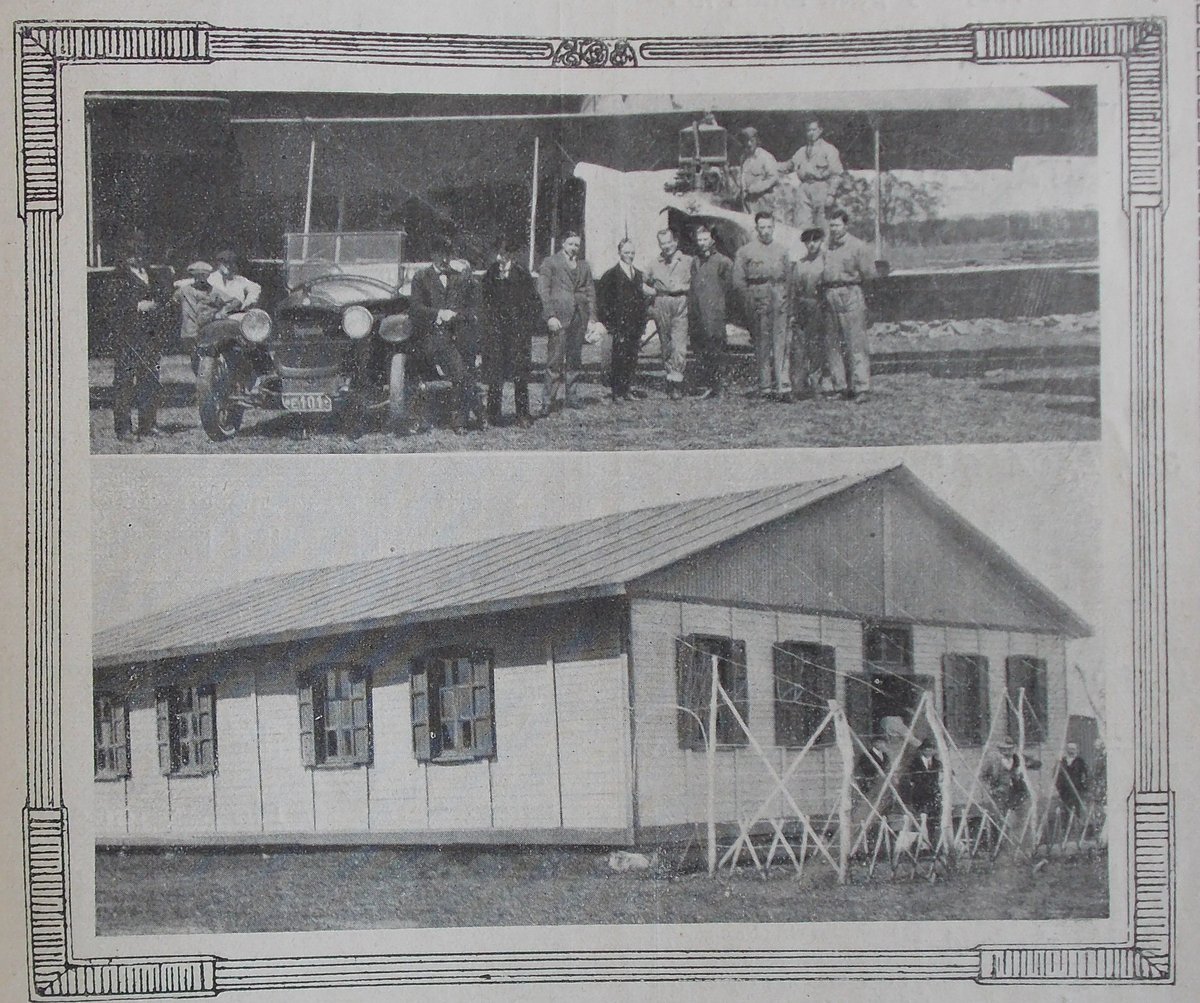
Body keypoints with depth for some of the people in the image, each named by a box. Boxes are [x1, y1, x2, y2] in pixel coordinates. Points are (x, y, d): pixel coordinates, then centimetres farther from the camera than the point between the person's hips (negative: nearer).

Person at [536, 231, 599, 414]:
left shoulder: (584, 266, 17)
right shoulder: (550, 262, 3)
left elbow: (590, 292, 17)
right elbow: (543, 290, -4)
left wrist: (591, 318, 8)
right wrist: (550, 316, -13)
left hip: (579, 317, 5)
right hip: (558, 316, -5)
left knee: (575, 359, 6)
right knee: (555, 359, -8)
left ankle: (568, 396, 13)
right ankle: (550, 399, -6)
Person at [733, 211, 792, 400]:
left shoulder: (781, 250, 15)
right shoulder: (745, 252, 4)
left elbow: (788, 277, 18)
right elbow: (738, 281, 2)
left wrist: (785, 296, 5)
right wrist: (751, 301, -4)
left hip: (779, 299, 2)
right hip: (758, 301, -2)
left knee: (781, 342, -7)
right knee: (762, 344, -1)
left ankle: (783, 385, -12)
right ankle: (765, 386, 4)